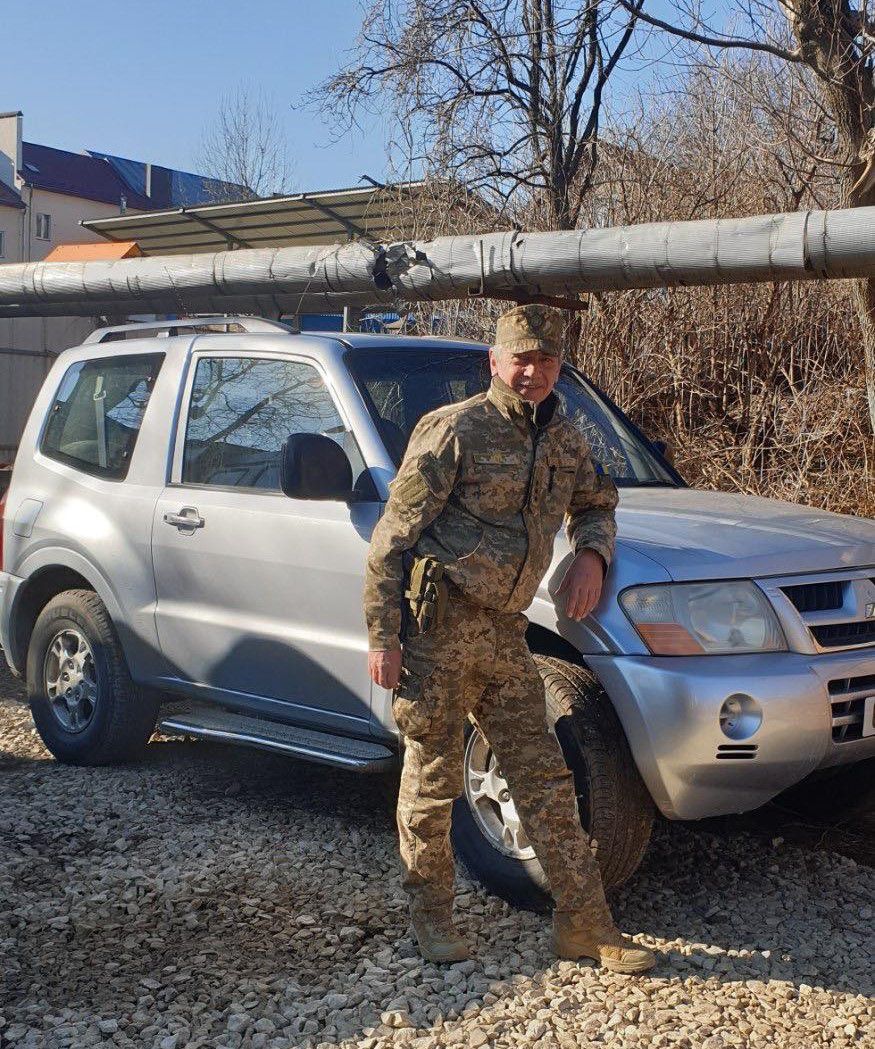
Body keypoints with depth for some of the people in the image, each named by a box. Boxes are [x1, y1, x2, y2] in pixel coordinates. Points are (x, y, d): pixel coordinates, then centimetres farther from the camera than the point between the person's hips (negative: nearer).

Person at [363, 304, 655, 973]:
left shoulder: (565, 441, 11)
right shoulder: (455, 430, -8)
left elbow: (597, 505, 30)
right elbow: (393, 537, -8)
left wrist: (592, 554, 5)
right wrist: (382, 636, -13)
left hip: (505, 630, 6)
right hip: (441, 624, -6)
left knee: (544, 778, 6)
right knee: (433, 778, 4)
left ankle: (586, 923, 12)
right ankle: (431, 915, 21)